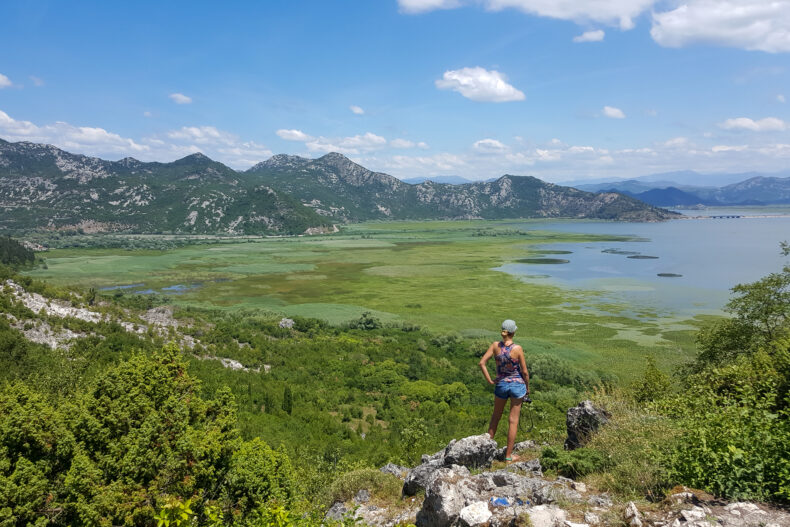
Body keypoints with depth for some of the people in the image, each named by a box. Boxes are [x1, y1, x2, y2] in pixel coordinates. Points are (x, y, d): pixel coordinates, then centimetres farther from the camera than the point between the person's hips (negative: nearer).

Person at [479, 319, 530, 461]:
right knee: (513, 420, 6)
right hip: (517, 384, -3)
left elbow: (482, 362, -12)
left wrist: (489, 380, -3)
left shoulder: (495, 345, -8)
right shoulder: (517, 348, -16)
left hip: (501, 384, 3)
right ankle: (508, 455, 14)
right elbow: (524, 371, -10)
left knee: (495, 416, 21)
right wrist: (527, 387, 5)